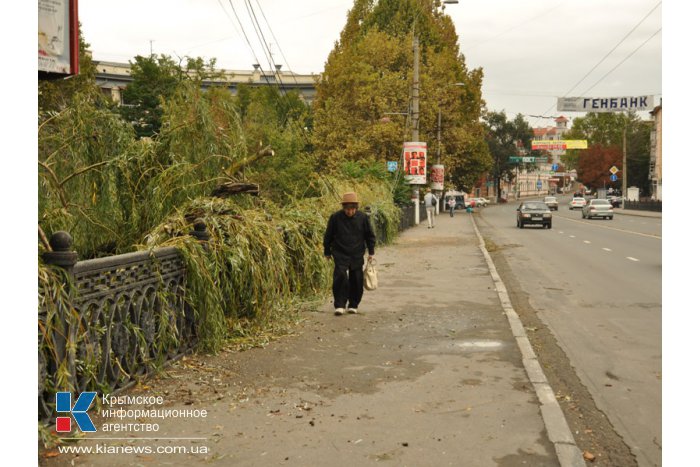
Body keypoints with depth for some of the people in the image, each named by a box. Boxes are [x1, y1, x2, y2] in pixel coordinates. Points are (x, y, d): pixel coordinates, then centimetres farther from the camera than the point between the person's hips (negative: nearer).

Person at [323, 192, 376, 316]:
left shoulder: (362, 217, -2)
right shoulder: (335, 217, -7)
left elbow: (370, 235, 9)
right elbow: (328, 236, 4)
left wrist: (371, 252, 8)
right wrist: (327, 252, 9)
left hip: (357, 255, 2)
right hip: (340, 254, -2)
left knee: (356, 280, 4)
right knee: (340, 276, -16)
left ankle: (353, 305, 20)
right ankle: (339, 305, -10)